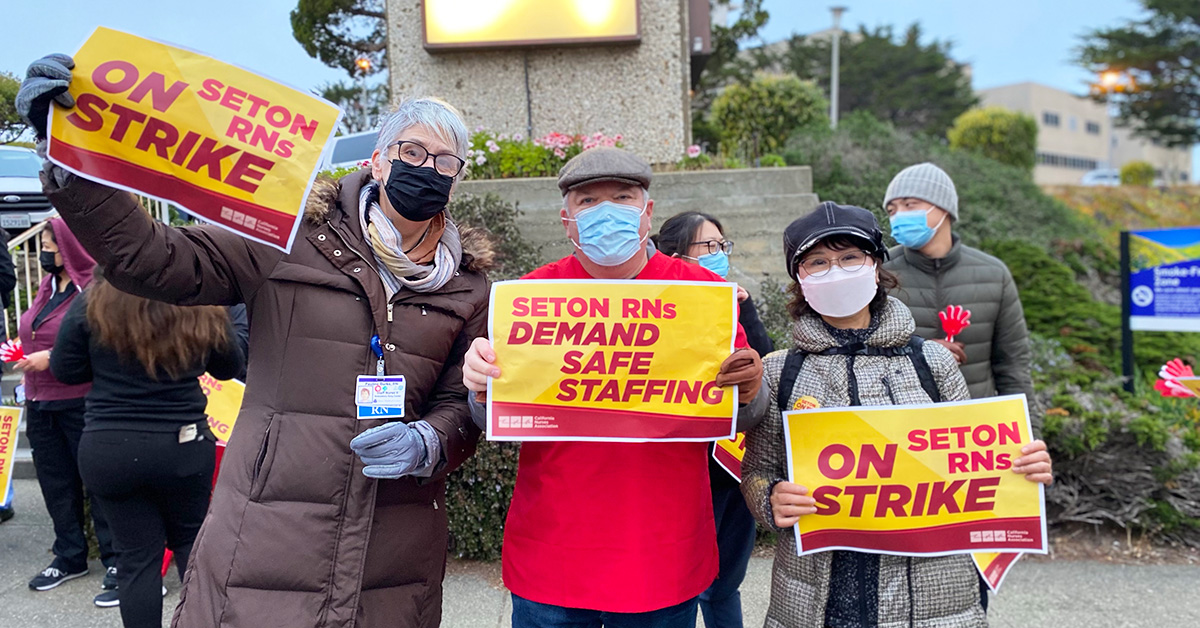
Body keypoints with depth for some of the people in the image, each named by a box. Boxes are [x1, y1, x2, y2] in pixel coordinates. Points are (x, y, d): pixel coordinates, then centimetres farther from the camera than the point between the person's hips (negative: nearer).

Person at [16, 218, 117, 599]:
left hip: (81, 407, -8)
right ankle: (70, 557, 30)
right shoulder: (47, 288, 14)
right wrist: (23, 353, 8)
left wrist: (51, 358, -21)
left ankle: (116, 563, 12)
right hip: (41, 406, 8)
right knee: (57, 485, 16)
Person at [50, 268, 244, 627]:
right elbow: (230, 368, 7)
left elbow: (64, 371, 1)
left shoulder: (92, 303, -7)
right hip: (184, 447, 0)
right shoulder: (201, 307, -7)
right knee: (191, 542, 20)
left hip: (109, 450, 0)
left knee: (137, 556, 10)